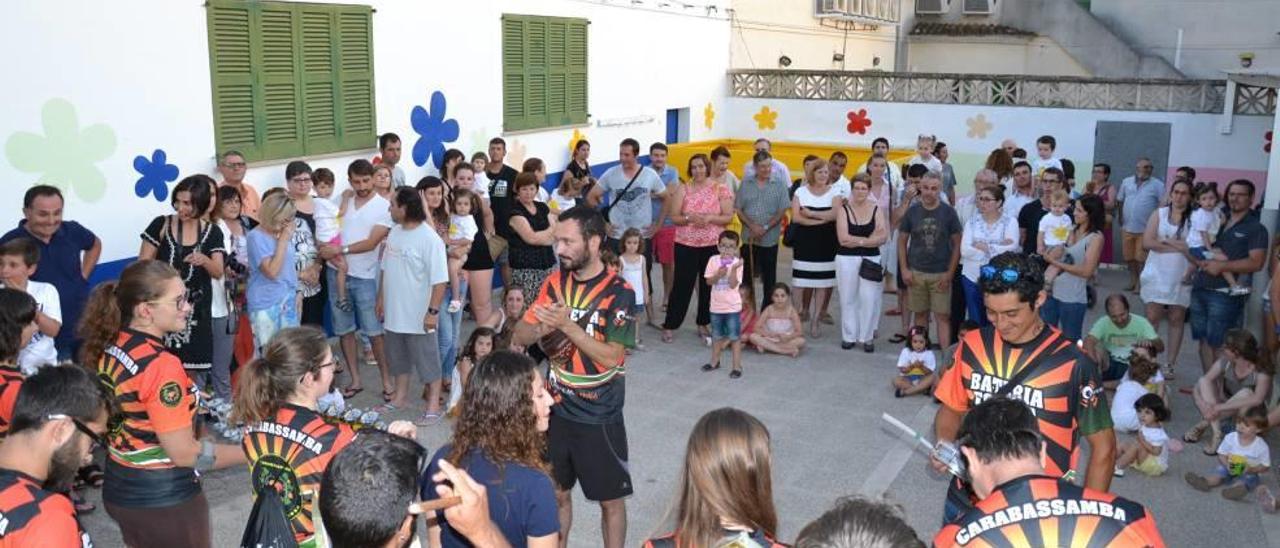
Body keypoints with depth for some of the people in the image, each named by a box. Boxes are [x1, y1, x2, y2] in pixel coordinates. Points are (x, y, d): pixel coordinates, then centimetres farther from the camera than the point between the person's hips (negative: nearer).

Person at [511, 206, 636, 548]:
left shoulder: (619, 293, -15)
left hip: (600, 416, -4)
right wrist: (543, 327, -21)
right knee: (556, 493, 17)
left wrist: (568, 325, -28)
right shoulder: (554, 283, 1)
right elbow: (519, 336, 0)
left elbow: (610, 356, -19)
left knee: (611, 500, 9)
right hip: (556, 410, 5)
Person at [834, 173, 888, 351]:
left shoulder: (877, 209, 3)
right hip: (846, 259, 0)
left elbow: (883, 236, -8)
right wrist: (869, 239, -9)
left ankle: (867, 337, 12)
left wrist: (857, 240, -14)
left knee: (869, 299, 0)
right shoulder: (843, 209, 0)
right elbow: (843, 238, -10)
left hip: (871, 259, 0)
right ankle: (849, 336, 18)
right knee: (848, 299, 7)